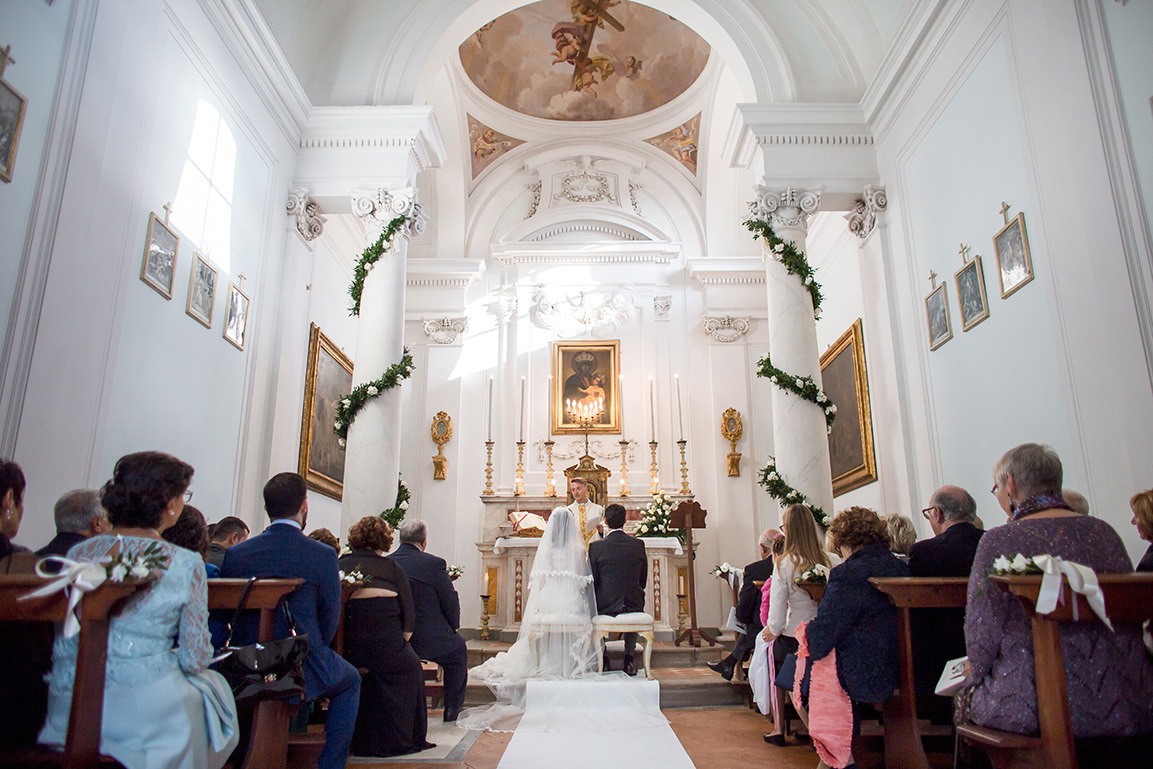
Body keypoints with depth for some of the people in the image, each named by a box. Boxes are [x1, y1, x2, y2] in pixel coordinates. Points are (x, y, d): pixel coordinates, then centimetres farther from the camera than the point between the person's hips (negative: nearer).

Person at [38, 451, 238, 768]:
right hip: (143, 713, -5)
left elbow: (63, 644, 6)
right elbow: (195, 659, -8)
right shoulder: (185, 564, -13)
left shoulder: (78, 553, 0)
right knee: (215, 683, 26)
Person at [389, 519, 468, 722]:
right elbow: (451, 604, -10)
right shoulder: (434, 564, -15)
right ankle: (452, 708, 29)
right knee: (458, 648, 25)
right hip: (427, 641, -4)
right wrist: (452, 627, 9)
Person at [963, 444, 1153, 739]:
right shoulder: (1104, 532, 6)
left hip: (1033, 706, -5)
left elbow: (982, 632, -12)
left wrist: (975, 674, 8)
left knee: (964, 696, 23)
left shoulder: (999, 541, -11)